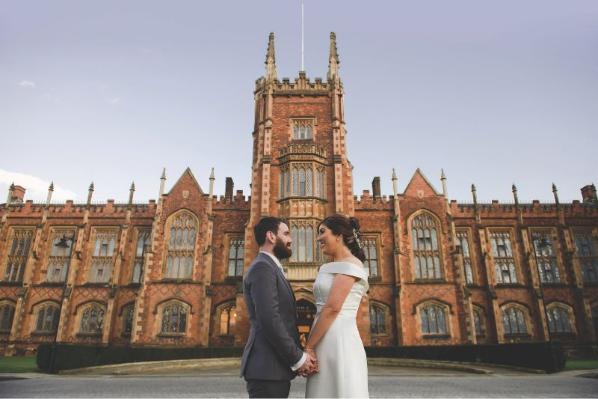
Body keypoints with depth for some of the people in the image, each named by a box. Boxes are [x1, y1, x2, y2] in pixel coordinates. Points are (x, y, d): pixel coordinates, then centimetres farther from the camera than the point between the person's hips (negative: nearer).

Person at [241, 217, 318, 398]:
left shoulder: (270, 269, 19)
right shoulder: (262, 267, -13)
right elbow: (270, 321, -22)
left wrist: (299, 358, 4)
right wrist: (298, 358, -13)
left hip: (274, 367, 10)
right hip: (267, 368, -9)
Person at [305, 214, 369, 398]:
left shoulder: (349, 264, -10)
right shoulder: (331, 267, 17)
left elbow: (332, 308, -18)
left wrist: (309, 346, -13)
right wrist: (312, 345, 8)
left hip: (339, 342, -8)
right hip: (325, 343, 8)